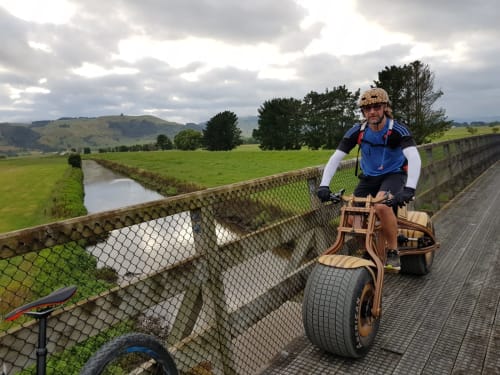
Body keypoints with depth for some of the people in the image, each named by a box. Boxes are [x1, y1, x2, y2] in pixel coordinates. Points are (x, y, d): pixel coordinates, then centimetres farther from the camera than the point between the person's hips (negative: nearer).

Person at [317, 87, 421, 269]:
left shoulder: (397, 130, -21)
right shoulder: (357, 131, -13)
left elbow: (414, 158, -34)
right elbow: (335, 158, -17)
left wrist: (409, 189, -50)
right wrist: (324, 185, -30)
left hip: (394, 175, -3)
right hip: (369, 177, 4)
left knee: (382, 205, -34)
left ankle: (393, 252, -12)